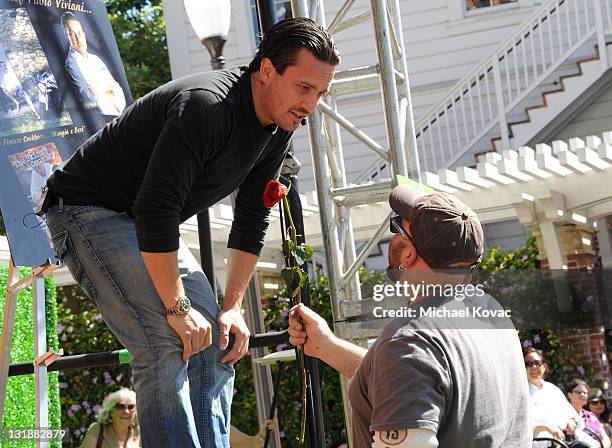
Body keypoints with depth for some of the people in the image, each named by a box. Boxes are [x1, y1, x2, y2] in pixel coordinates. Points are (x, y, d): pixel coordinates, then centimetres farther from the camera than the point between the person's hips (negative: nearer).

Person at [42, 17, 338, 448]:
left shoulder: (278, 127, -2)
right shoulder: (206, 106, -31)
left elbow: (252, 219, 6)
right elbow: (155, 210, -35)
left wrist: (233, 307, 1)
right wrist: (176, 308, -28)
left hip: (152, 226, 10)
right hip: (88, 211, -9)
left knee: (214, 339, 3)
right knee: (167, 343, -23)